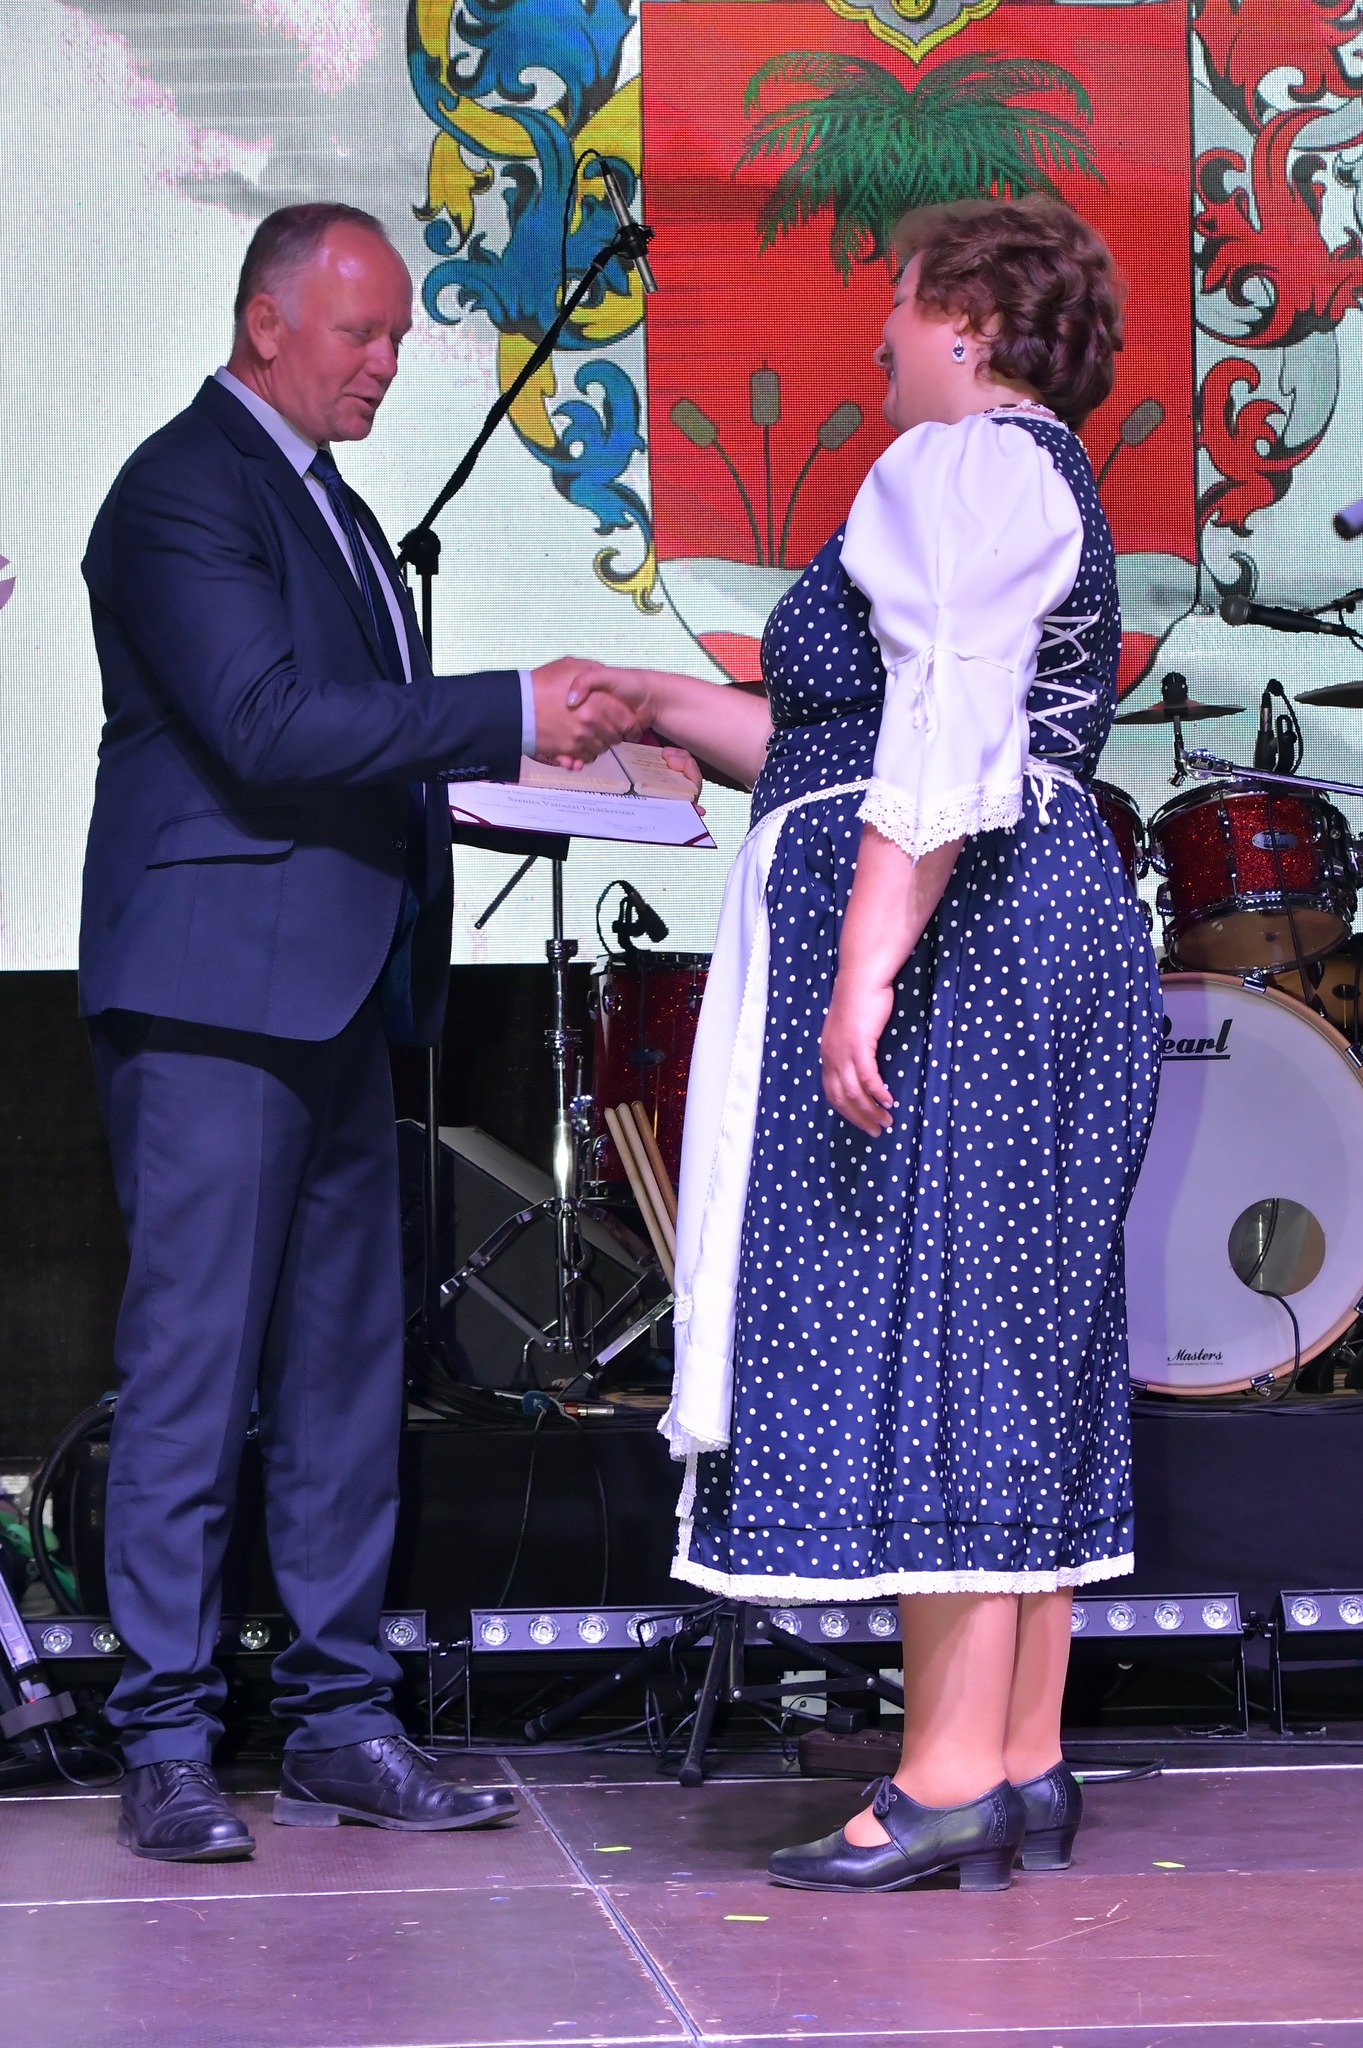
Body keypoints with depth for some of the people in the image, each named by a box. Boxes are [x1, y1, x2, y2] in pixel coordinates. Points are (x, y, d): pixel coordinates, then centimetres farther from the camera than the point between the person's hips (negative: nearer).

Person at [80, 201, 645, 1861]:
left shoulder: (321, 495, 21)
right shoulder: (184, 491, -9)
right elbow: (268, 726, -20)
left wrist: (486, 765, 7)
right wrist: (511, 714, -19)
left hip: (334, 997, 9)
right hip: (214, 990, -9)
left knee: (345, 1373, 9)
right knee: (192, 1372, -6)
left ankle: (338, 1721, 15)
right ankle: (165, 1745, 0)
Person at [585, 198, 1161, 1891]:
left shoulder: (960, 469, -8)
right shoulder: (1046, 488, 24)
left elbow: (944, 749, -21)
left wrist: (865, 971, -26)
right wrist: (668, 709, 30)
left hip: (953, 952, -10)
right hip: (1042, 937, 10)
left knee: (929, 1328, -10)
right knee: (1017, 1346, 8)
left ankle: (949, 1778, -9)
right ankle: (1026, 1769, 10)